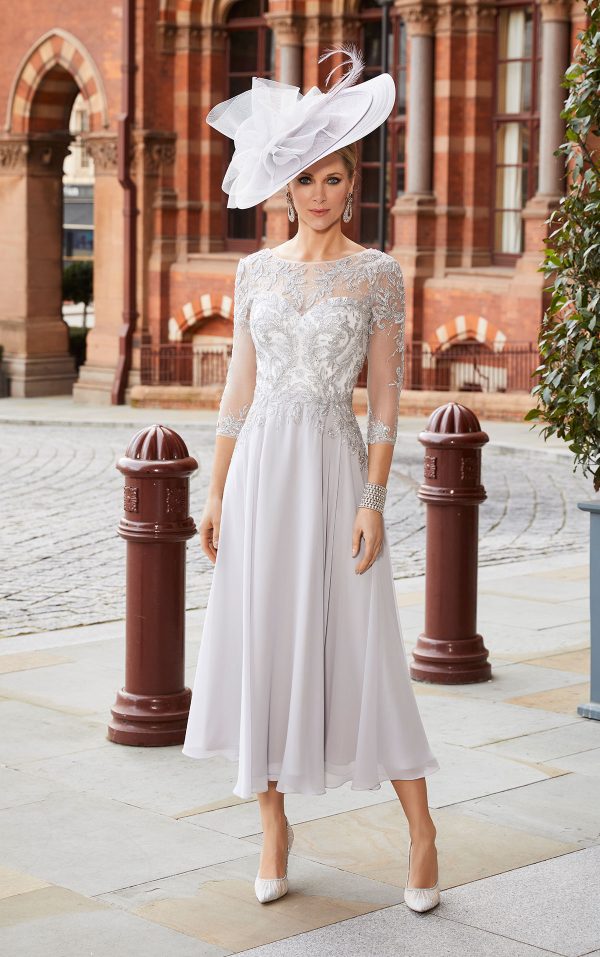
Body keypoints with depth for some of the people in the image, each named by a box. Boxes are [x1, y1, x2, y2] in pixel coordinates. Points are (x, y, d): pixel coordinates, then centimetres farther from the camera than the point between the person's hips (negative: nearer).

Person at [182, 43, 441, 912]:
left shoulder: (379, 273, -1)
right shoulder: (257, 270, 8)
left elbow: (388, 394, -4)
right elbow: (239, 385, 10)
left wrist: (374, 501, -12)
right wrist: (216, 494, 7)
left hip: (336, 466, -3)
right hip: (260, 467, 4)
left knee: (361, 651, -2)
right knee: (260, 645, 5)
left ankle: (421, 831, 12)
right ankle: (274, 827, 19)